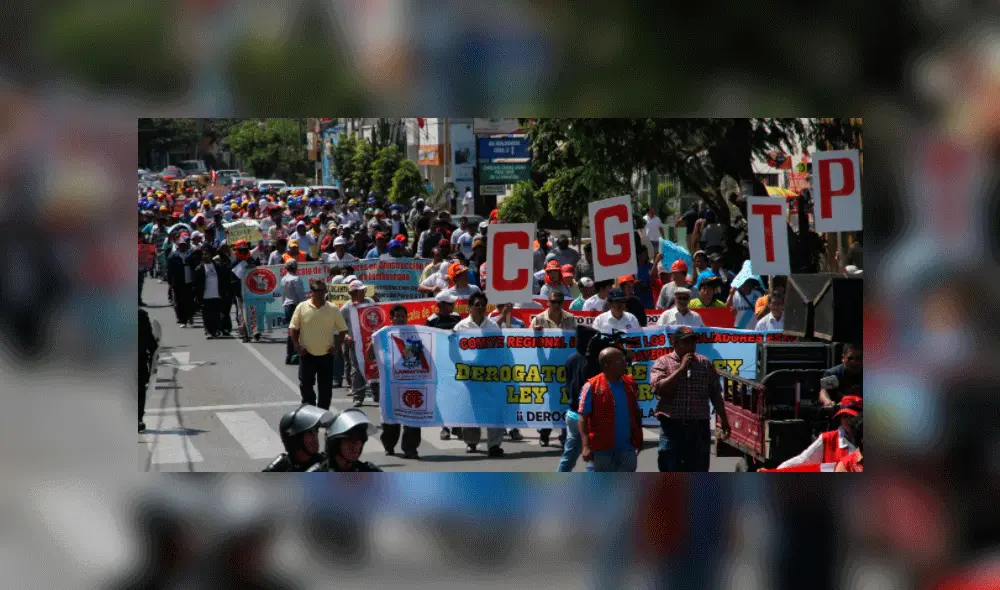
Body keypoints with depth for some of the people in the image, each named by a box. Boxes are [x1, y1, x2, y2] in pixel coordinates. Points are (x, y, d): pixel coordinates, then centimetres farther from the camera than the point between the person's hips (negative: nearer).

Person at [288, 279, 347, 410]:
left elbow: (343, 329, 7)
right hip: (307, 354, -1)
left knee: (326, 387, 5)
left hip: (326, 355, 1)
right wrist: (297, 345, -8)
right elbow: (293, 328, 3)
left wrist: (336, 346, -4)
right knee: (305, 384, -1)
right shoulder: (302, 307, -3)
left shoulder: (333, 309, 0)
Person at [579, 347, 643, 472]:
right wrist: (586, 446, -18)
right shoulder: (592, 387, -11)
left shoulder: (630, 384, 5)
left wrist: (639, 439, 15)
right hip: (603, 449, -4)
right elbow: (583, 418, -11)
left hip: (627, 448, 4)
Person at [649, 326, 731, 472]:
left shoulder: (705, 364, 10)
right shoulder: (663, 363, 1)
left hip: (699, 427, 3)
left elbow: (716, 395, 13)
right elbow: (659, 388, -15)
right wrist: (681, 368, -14)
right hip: (672, 426, -3)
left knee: (698, 470, 7)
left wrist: (724, 420, 11)